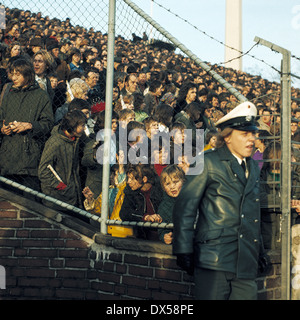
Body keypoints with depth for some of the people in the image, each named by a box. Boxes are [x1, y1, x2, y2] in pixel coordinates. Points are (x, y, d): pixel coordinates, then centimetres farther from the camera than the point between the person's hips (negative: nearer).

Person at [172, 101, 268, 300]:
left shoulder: (253, 167, 18)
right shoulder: (209, 163, -2)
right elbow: (184, 207, -5)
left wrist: (259, 249, 20)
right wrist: (184, 251, -9)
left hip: (246, 263, 6)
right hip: (214, 261, -6)